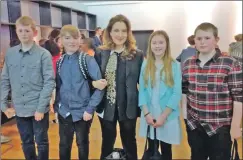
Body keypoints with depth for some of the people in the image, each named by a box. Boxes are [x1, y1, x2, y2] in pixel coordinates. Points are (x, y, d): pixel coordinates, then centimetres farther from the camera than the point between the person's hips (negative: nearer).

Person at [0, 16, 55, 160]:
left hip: (39, 108, -3)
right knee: (26, 143, 18)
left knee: (41, 142, 12)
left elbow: (49, 82, -11)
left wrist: (41, 107, -14)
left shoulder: (44, 54, -9)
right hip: (19, 109, 4)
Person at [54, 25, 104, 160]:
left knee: (82, 144, 16)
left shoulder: (88, 60, -11)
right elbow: (58, 86, 11)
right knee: (64, 145, 17)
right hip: (64, 111, 4)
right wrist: (57, 105, 2)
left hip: (82, 111, -3)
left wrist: (90, 109, -16)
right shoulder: (60, 62, 2)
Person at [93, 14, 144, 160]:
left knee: (129, 143, 18)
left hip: (129, 107, -1)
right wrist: (94, 83, -18)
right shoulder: (100, 54, -2)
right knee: (107, 143, 18)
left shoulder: (137, 55, -5)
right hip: (107, 106, 1)